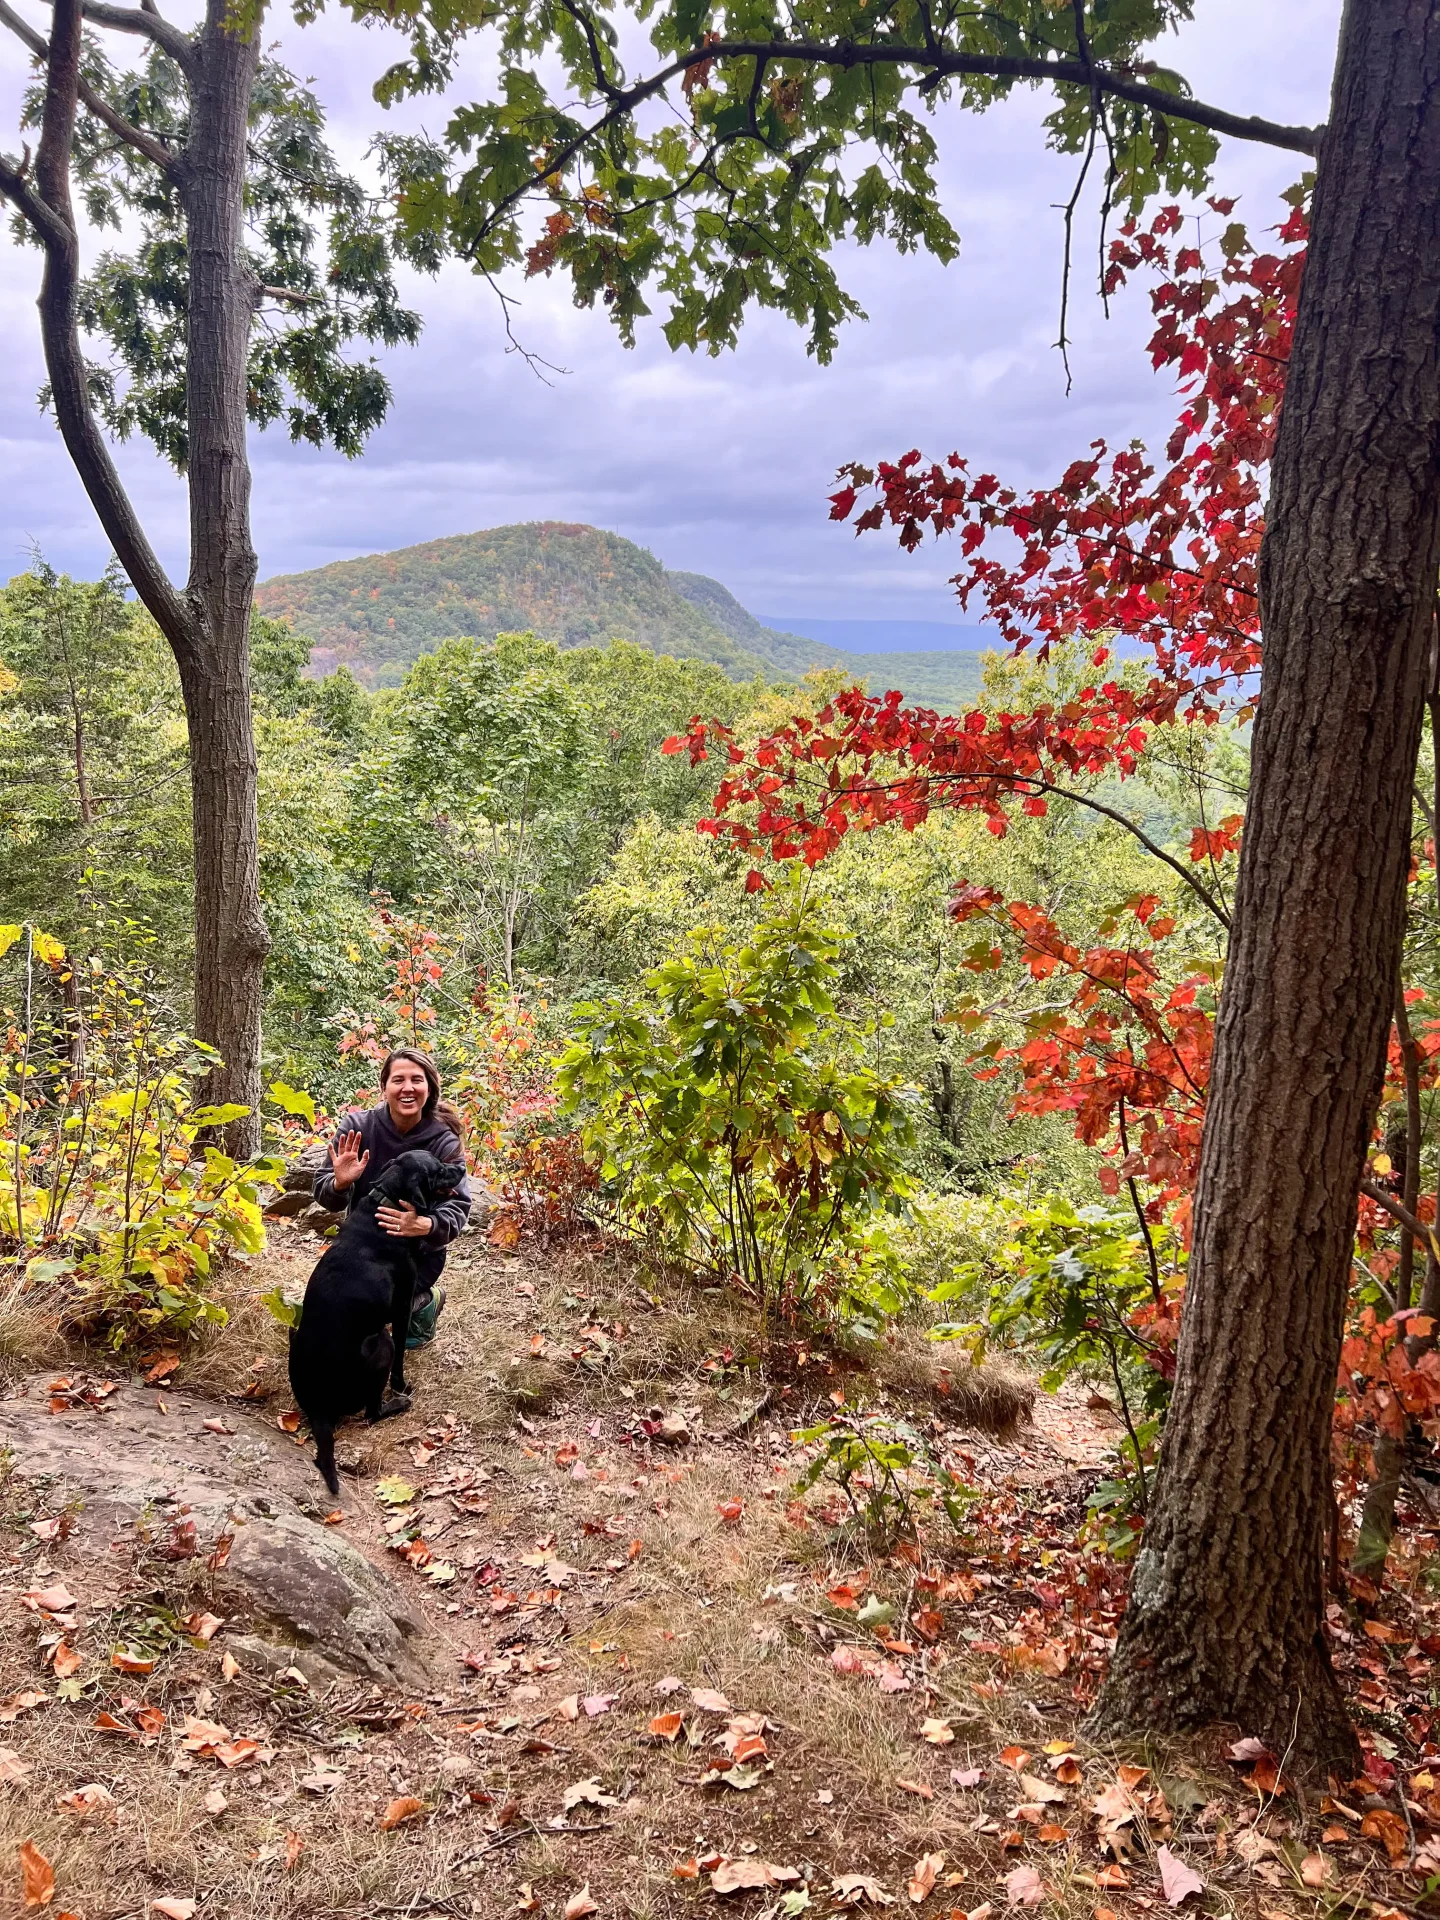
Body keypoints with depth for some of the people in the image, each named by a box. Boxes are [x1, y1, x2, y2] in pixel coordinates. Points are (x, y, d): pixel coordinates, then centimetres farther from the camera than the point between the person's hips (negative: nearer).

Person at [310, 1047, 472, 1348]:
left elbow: (458, 1208, -24)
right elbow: (324, 1195, -11)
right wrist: (339, 1184, -36)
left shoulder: (444, 1142, -17)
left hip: (419, 1252, -3)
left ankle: (426, 1302, 10)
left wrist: (426, 1226, -47)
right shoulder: (357, 1126, -14)